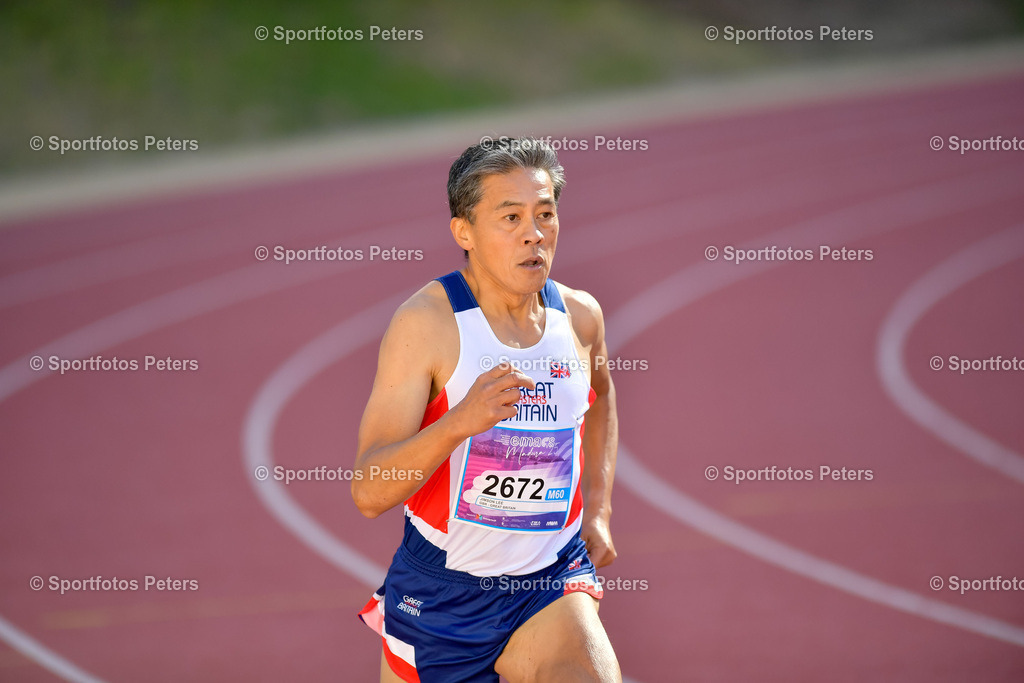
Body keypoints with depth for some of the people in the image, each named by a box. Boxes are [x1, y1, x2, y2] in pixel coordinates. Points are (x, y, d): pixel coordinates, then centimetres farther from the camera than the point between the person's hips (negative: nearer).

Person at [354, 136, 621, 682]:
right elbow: (369, 493, -22)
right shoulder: (427, 321, -15)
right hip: (438, 590, -2)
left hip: (551, 584, 2)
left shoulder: (581, 316, 0)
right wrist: (462, 420, -36)